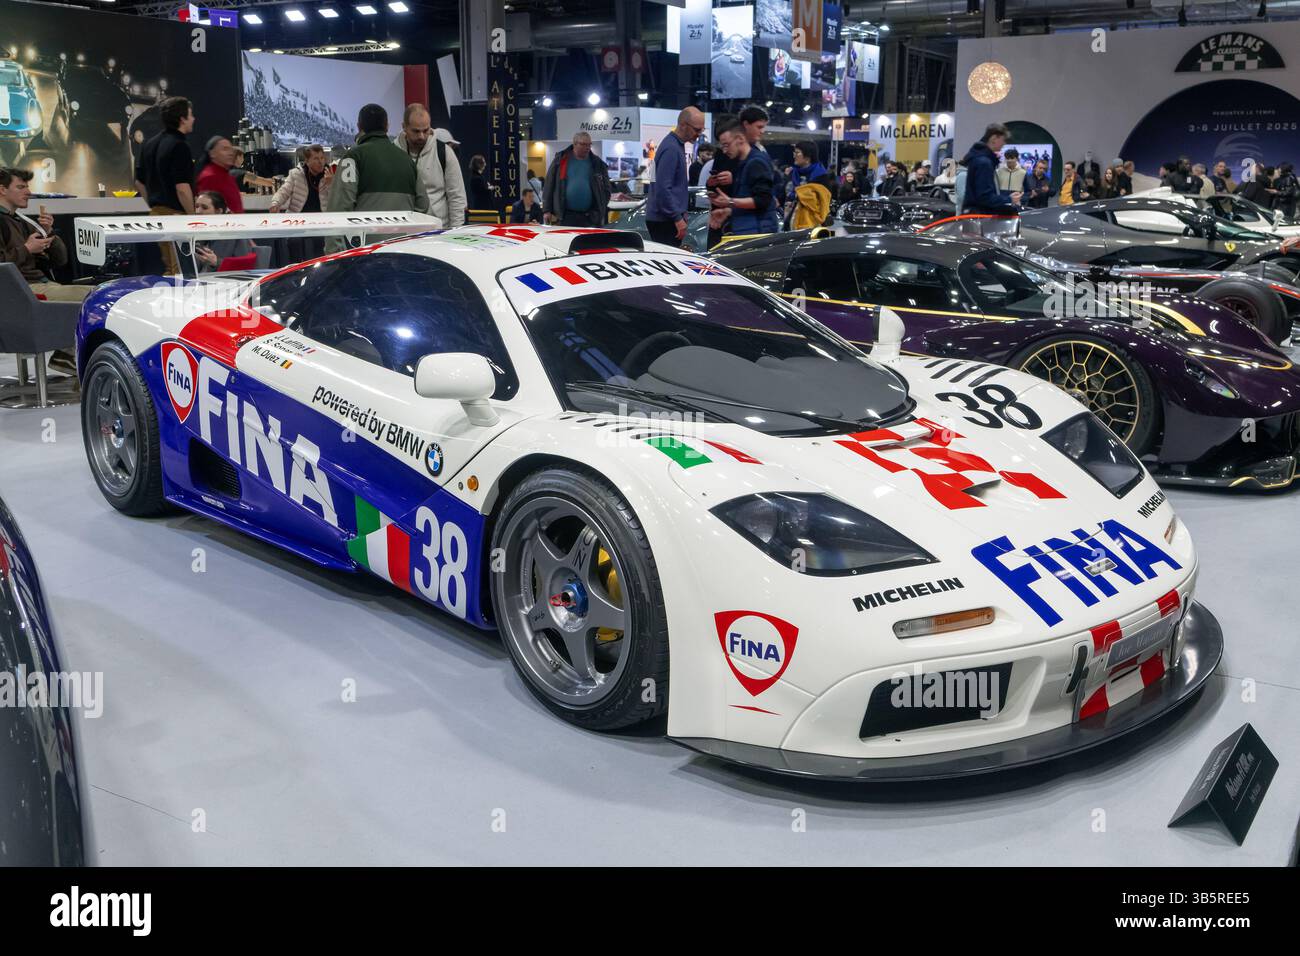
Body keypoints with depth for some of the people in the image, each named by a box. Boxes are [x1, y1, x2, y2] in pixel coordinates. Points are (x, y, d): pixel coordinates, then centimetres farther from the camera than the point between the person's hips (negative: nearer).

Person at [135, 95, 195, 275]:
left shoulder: (149, 145, 13)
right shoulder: (179, 146, -14)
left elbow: (139, 183, 18)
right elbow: (182, 188, -21)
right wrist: (193, 217, -12)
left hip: (156, 212, 9)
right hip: (176, 214, -9)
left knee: (168, 268, 16)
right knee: (180, 271, -5)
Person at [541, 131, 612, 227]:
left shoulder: (597, 164, 8)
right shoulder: (560, 160, 4)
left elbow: (606, 188, 11)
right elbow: (549, 186, 4)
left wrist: (601, 210, 2)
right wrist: (547, 210, -1)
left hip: (590, 217, 1)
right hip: (567, 216, -1)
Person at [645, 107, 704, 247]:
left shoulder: (677, 145, 17)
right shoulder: (670, 148, -15)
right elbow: (663, 188, -21)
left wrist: (682, 212, 22)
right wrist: (678, 218, -19)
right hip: (663, 220, -10)